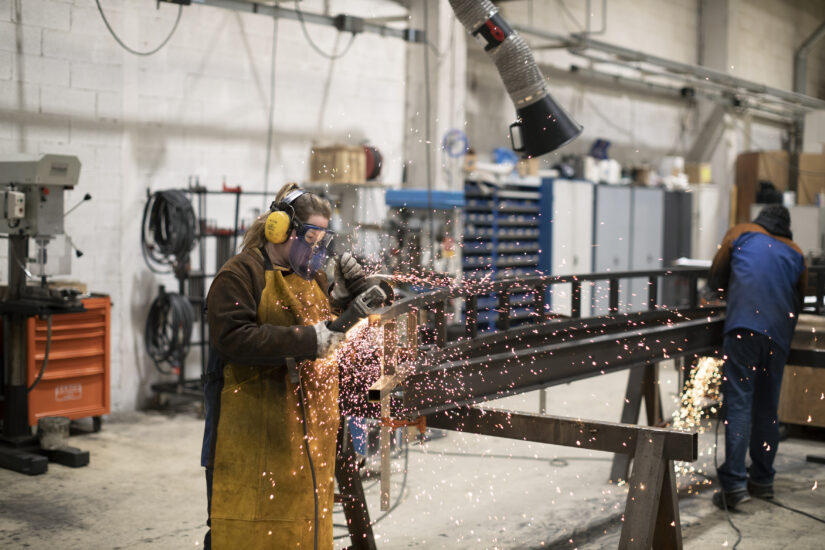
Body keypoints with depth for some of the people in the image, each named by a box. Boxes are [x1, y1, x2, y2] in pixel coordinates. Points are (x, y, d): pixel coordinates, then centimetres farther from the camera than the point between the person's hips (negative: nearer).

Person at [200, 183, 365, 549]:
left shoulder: (312, 277, 16)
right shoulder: (241, 274, -9)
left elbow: (334, 335, 19)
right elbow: (232, 337, -22)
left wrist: (342, 296, 1)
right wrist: (306, 340, -24)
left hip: (308, 432, 7)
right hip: (253, 434, -7)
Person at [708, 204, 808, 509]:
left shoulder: (742, 232, 18)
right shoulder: (796, 253, 25)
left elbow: (715, 278, 17)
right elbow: (798, 301, 24)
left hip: (744, 324, -4)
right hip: (779, 334, 4)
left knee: (739, 400, -9)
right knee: (767, 405, 13)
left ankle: (734, 483, -16)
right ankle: (763, 479, 19)